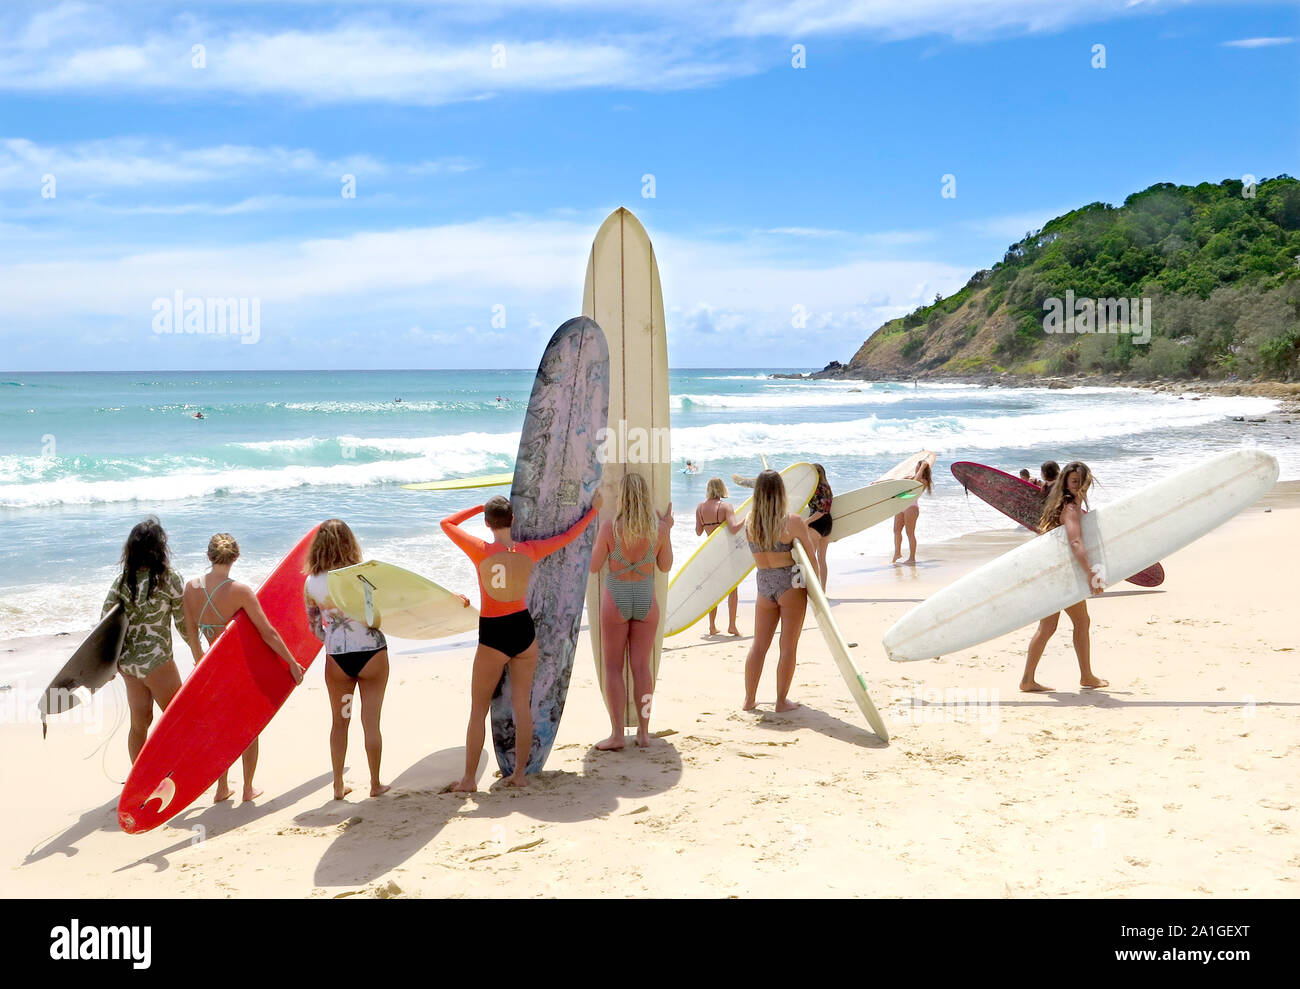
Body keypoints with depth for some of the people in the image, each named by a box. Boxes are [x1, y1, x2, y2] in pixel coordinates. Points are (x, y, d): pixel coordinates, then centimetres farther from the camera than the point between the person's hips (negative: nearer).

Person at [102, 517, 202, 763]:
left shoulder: (123, 579, 1)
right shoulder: (170, 579, -13)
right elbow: (184, 623, -7)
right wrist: (198, 654, 8)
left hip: (126, 660, 6)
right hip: (156, 660, -5)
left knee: (139, 723, 15)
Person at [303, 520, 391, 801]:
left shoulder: (311, 583, -3)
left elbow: (315, 628, 7)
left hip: (337, 659, 2)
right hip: (372, 653, -2)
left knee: (339, 722, 17)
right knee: (371, 722, 9)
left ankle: (338, 785, 24)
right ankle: (375, 784, 19)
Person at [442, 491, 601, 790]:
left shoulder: (481, 551, -15)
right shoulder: (529, 551, -4)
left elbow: (446, 523, -1)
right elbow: (568, 536, 10)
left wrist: (479, 507, 6)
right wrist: (594, 509, 23)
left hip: (493, 636, -3)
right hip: (524, 630, 4)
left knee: (478, 710, 8)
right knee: (523, 706, 12)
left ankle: (468, 779, 12)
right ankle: (519, 773, 18)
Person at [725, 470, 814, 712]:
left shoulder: (749, 522, -4)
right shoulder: (792, 522, -13)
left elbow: (732, 527, 20)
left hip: (764, 586, 4)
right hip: (790, 585, -4)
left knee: (758, 645, 13)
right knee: (788, 646, 6)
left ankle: (749, 699, 18)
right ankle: (782, 700, 11)